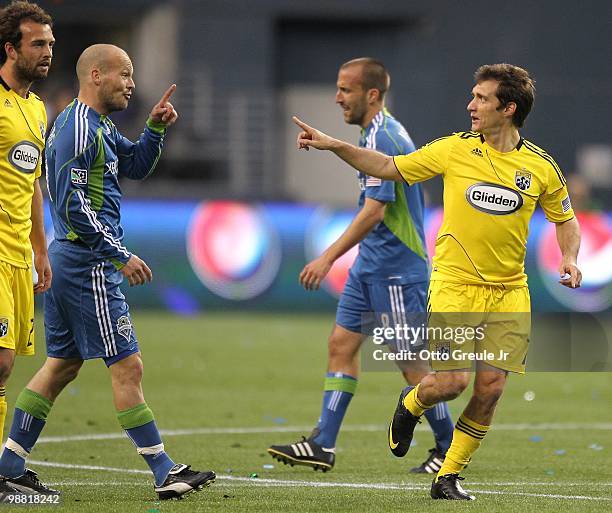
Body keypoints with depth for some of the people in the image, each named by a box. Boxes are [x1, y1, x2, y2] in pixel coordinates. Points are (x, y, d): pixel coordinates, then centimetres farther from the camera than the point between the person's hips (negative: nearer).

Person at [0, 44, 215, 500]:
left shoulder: (96, 127, 15)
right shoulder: (80, 129, -17)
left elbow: (136, 166, 25)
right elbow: (73, 207, -22)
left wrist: (156, 128, 8)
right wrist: (120, 256, -20)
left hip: (67, 260, 11)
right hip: (89, 265, -11)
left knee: (63, 364, 15)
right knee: (127, 367, -7)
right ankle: (165, 474, -4)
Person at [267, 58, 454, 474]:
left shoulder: (382, 138, -19)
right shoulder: (384, 132, 13)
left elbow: (375, 210, -26)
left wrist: (329, 258, -26)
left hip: (395, 269, -10)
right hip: (371, 266, 10)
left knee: (411, 362, -3)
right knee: (342, 344, 6)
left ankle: (449, 448, 9)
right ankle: (323, 445, 5)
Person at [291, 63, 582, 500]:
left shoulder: (541, 166, 1)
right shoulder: (454, 149, -1)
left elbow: (565, 219, 16)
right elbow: (389, 168, 8)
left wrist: (569, 259, -3)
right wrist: (333, 145, 1)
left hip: (508, 292, 2)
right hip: (455, 285, -2)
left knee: (490, 388, -5)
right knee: (452, 381, -15)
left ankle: (449, 477, 12)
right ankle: (411, 404, 22)